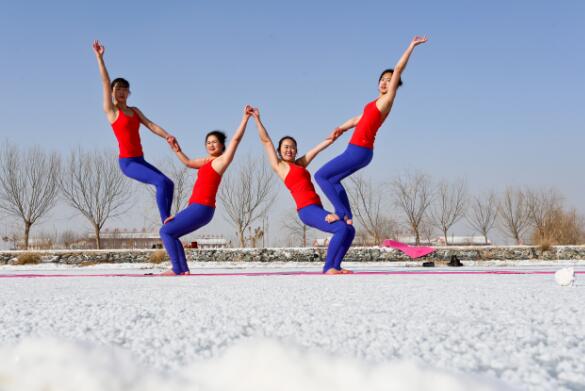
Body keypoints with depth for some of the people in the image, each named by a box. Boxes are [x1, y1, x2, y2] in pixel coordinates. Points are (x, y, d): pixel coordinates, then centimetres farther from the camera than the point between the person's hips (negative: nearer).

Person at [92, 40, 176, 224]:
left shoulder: (135, 111, 15)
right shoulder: (111, 110, -3)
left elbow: (150, 125, 2)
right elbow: (105, 83, -9)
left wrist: (167, 136, -16)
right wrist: (99, 57, -15)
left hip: (140, 160, 7)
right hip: (127, 162, -7)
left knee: (168, 184, 4)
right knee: (162, 182, -21)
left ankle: (167, 220, 10)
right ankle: (166, 222, -16)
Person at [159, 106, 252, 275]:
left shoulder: (222, 160, -5)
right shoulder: (206, 161, 18)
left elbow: (236, 139, -14)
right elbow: (189, 163, 36)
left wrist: (245, 118, -19)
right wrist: (177, 151, 26)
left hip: (202, 208, -9)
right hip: (195, 207, 9)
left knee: (166, 231, -11)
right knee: (169, 232, 14)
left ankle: (177, 269, -14)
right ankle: (183, 269, 9)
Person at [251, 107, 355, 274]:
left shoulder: (300, 164, 23)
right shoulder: (279, 166, 5)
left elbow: (317, 148, 28)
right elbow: (266, 141, 6)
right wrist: (257, 120, 8)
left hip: (316, 208, 8)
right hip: (307, 209, -8)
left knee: (349, 230, 3)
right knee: (342, 228, -22)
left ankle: (334, 266, 2)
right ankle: (328, 267, -17)